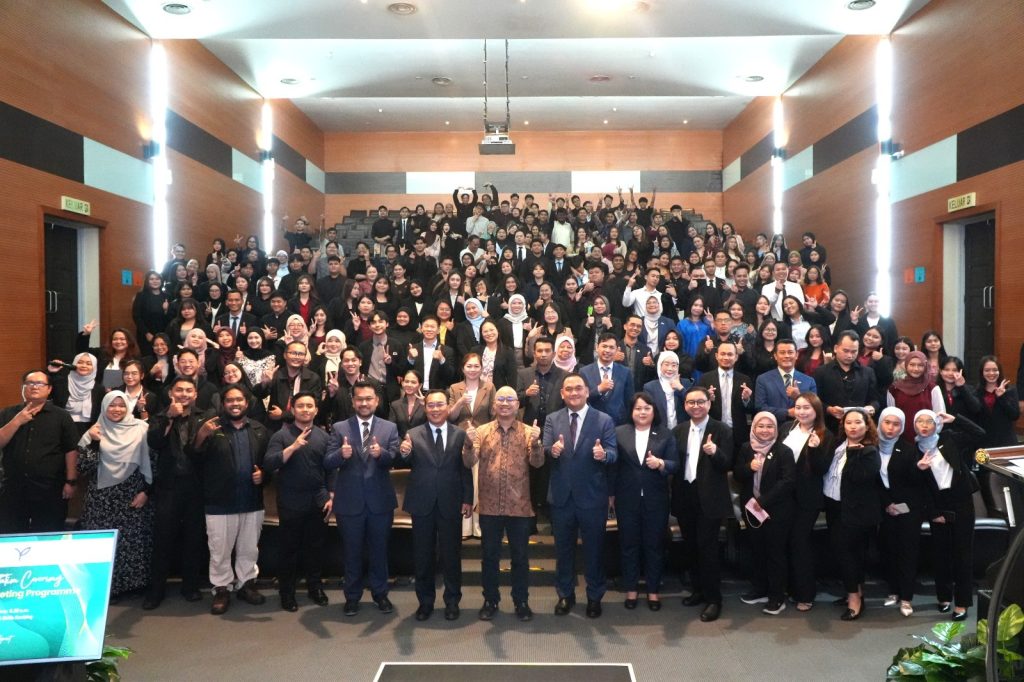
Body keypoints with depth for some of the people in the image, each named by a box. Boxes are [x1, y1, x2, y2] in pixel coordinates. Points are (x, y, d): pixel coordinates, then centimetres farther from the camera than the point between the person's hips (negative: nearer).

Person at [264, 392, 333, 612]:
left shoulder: (323, 436, 5)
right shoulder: (281, 435, -5)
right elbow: (269, 464, -17)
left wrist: (331, 496, 2)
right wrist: (293, 447, -28)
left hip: (318, 501, 3)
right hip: (291, 502, -3)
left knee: (316, 547, 11)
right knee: (290, 548, 7)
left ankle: (315, 587, 27)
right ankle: (287, 592, 20)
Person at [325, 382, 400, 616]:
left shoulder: (389, 428, 1)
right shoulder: (339, 428, -1)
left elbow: (396, 460, -11)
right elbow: (328, 462, -9)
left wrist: (381, 453, -32)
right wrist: (342, 454, -30)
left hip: (380, 500, 0)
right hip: (349, 501, 0)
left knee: (379, 550, 14)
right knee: (352, 551, 13)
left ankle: (380, 594, 30)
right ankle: (352, 596, 28)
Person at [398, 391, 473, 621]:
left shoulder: (460, 434, 2)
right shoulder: (413, 434, 0)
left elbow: (466, 469, 2)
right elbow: (408, 465, -15)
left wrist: (468, 499, -3)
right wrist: (404, 453, -37)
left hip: (451, 503, 0)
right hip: (422, 503, 0)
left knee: (451, 554, 10)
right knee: (423, 555, 11)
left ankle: (452, 601, 24)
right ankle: (425, 601, 26)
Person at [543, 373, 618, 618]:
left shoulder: (604, 420, -3)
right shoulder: (552, 419, 3)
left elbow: (613, 453, -11)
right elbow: (544, 449, -8)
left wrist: (604, 454, -34)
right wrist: (552, 450, -31)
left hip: (592, 496, -2)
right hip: (561, 496, 2)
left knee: (594, 548, 11)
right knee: (563, 548, 15)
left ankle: (594, 597, 28)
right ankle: (565, 595, 32)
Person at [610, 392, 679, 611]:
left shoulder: (665, 434, 0)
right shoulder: (619, 433, 0)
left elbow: (675, 464, -2)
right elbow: (613, 465, 1)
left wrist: (660, 464, -23)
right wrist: (611, 493, -1)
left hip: (656, 499, 0)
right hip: (627, 499, 0)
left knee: (654, 544, 9)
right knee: (629, 544, 11)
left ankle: (653, 590, 23)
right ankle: (631, 589, 24)